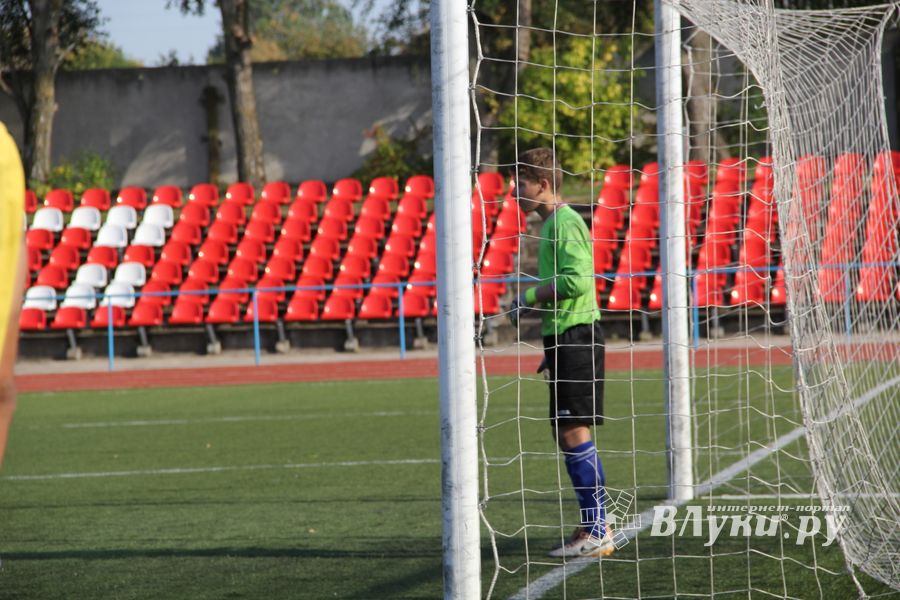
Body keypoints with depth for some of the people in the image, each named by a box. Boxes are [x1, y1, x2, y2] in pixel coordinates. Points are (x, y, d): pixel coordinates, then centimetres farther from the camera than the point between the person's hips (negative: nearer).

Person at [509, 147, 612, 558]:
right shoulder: (552, 223, 19)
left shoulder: (565, 222, -12)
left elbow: (577, 280, -23)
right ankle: (595, 527, 15)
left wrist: (530, 298, -13)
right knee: (566, 433, 11)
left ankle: (597, 531, -9)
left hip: (574, 338, -10)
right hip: (564, 338, 10)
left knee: (573, 432, -10)